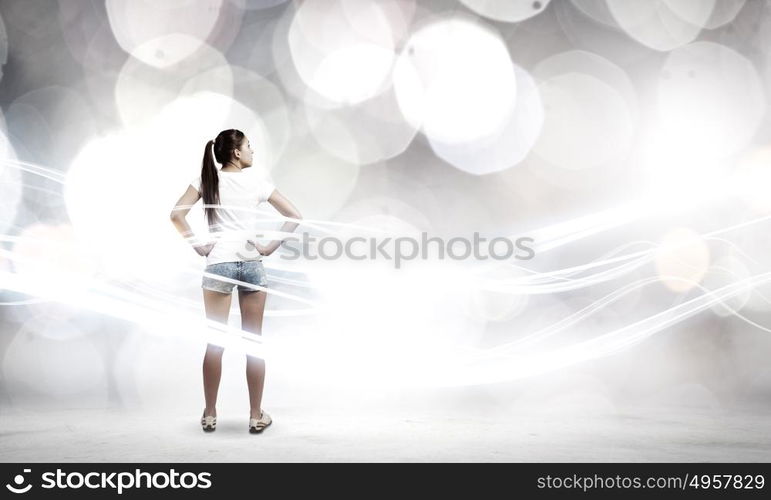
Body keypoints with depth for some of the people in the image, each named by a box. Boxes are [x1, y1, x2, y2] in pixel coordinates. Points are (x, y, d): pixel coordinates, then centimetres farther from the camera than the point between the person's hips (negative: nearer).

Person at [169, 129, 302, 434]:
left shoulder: (207, 180, 2)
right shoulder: (256, 182, 1)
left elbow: (177, 215, -8)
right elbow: (294, 216, -1)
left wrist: (197, 245, -2)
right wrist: (270, 248, 2)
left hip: (218, 264, 0)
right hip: (252, 264, 0)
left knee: (215, 342, 7)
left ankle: (210, 414, 14)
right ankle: (256, 416, 11)